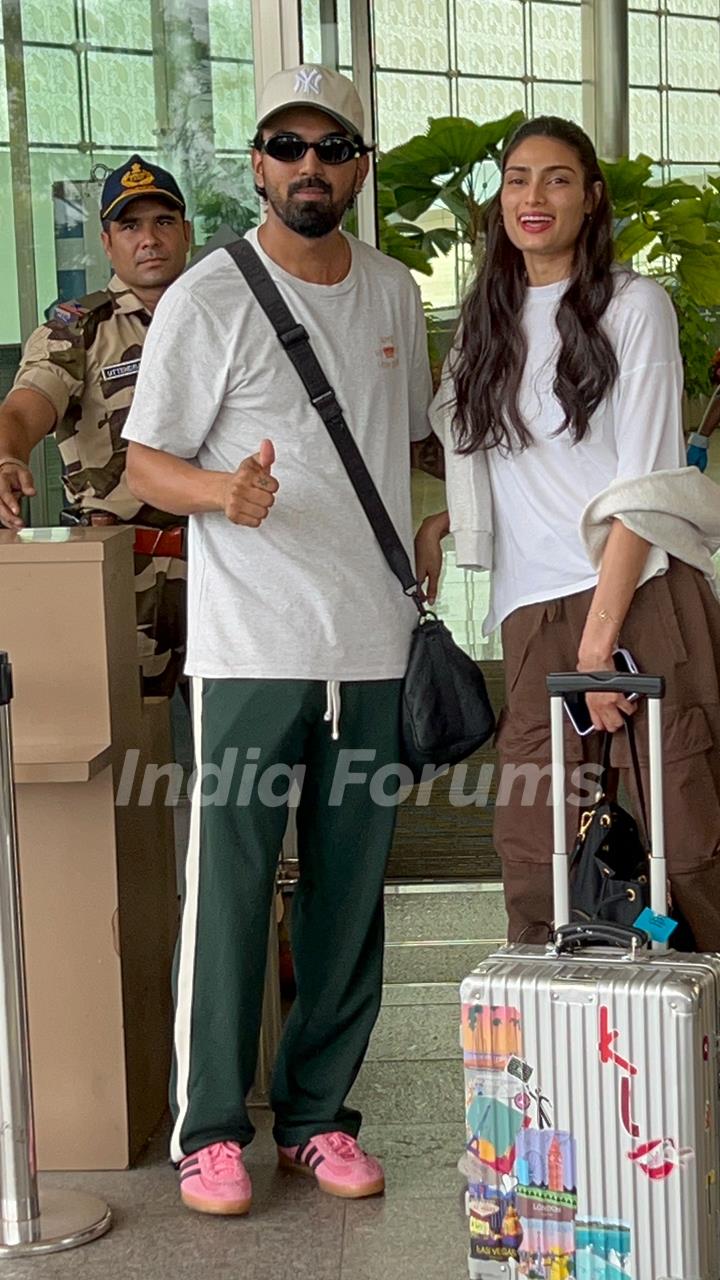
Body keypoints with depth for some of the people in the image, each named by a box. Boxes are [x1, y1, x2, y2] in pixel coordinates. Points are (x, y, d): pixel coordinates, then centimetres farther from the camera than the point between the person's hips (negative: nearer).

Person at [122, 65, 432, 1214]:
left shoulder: (395, 293, 12)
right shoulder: (207, 301, -4)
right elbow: (147, 464, -4)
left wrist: (432, 526, 10)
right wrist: (228, 493, -23)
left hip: (375, 646, 5)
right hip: (249, 646, -5)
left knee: (349, 895, 8)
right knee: (228, 890, -4)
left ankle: (319, 1115, 20)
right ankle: (209, 1130, 8)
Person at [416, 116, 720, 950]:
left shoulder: (634, 306, 2)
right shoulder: (487, 321, 17)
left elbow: (643, 486, -6)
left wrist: (600, 641, -13)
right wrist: (435, 523, 6)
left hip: (644, 596, -4)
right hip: (535, 614, 4)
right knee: (531, 852, -1)